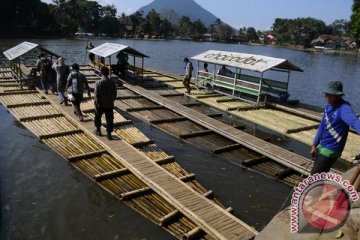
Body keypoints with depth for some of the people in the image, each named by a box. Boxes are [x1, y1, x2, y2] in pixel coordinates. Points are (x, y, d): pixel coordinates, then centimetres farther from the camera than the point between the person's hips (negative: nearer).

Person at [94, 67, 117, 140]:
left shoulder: (98, 83, -15)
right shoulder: (112, 83, -6)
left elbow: (96, 95, -15)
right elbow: (114, 94, 1)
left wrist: (96, 104, -7)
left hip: (100, 104, -1)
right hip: (109, 104, 2)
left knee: (98, 117, 20)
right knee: (109, 119, 7)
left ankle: (98, 131, 33)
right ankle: (109, 134, 6)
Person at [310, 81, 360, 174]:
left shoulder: (344, 108, -21)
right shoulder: (328, 107, 6)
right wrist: (314, 145, 13)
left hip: (331, 150, -9)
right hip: (322, 147, 9)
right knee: (316, 174, 22)